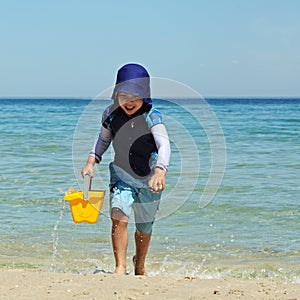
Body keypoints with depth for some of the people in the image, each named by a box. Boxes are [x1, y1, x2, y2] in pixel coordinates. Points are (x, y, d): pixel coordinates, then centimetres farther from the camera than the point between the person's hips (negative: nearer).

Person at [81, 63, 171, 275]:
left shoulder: (151, 116, -20)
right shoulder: (111, 114, -8)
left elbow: (164, 145, -32)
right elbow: (104, 138, 13)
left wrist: (159, 172, -48)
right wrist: (91, 161, 0)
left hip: (149, 178, -1)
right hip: (122, 175, 1)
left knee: (144, 228, 15)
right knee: (119, 217, -24)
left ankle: (140, 266, 41)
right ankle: (120, 266, -15)